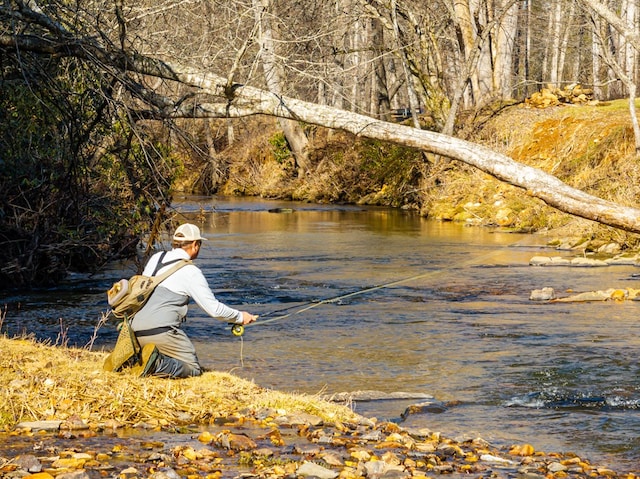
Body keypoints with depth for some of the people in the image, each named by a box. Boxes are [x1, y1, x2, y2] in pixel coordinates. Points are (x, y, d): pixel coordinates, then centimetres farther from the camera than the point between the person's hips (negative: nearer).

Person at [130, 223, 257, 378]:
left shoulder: (156, 258, 14)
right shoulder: (190, 272, -4)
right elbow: (214, 309, -2)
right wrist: (240, 317, 14)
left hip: (136, 330, 7)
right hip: (161, 330, -7)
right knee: (193, 369, 3)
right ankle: (157, 364, -22)